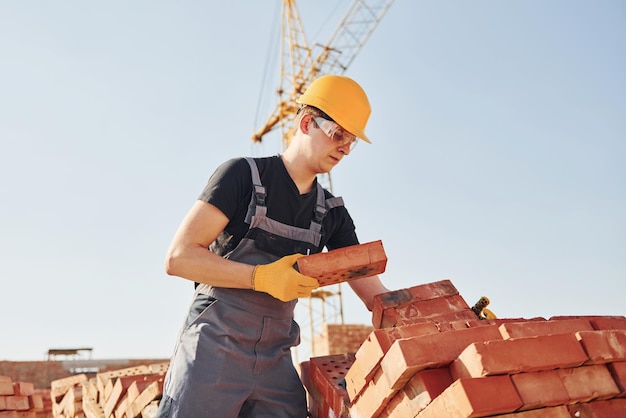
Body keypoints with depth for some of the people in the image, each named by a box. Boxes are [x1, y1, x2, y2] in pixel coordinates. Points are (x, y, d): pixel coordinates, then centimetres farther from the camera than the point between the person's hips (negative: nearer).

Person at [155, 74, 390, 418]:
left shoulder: (331, 211, 9)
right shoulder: (243, 174, -6)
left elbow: (374, 292, 7)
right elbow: (178, 257, -12)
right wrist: (262, 277, -20)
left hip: (276, 361, 5)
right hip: (214, 349, -4)